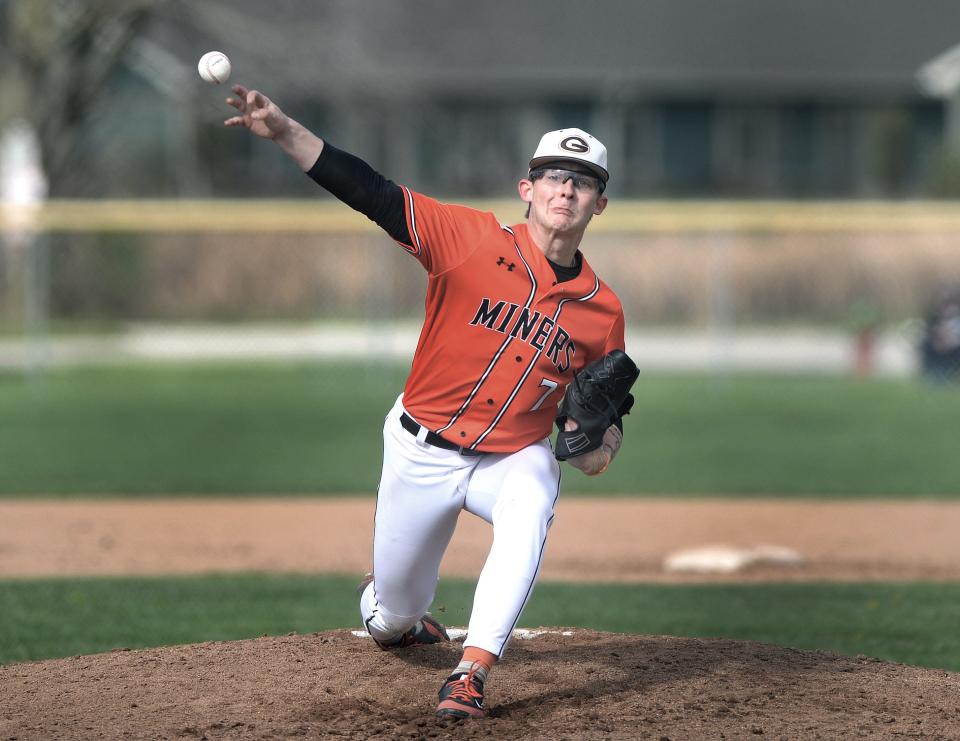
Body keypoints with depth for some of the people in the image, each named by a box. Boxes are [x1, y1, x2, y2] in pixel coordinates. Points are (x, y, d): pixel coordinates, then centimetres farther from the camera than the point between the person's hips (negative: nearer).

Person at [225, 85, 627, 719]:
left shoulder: (602, 310, -6)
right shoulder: (472, 239, -15)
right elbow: (372, 192, -22)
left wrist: (601, 441, -17)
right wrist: (285, 132, -33)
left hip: (513, 457, 1)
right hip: (422, 452, -1)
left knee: (531, 508, -36)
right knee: (393, 617, 8)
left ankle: (472, 675, -35)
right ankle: (393, 612, 50)